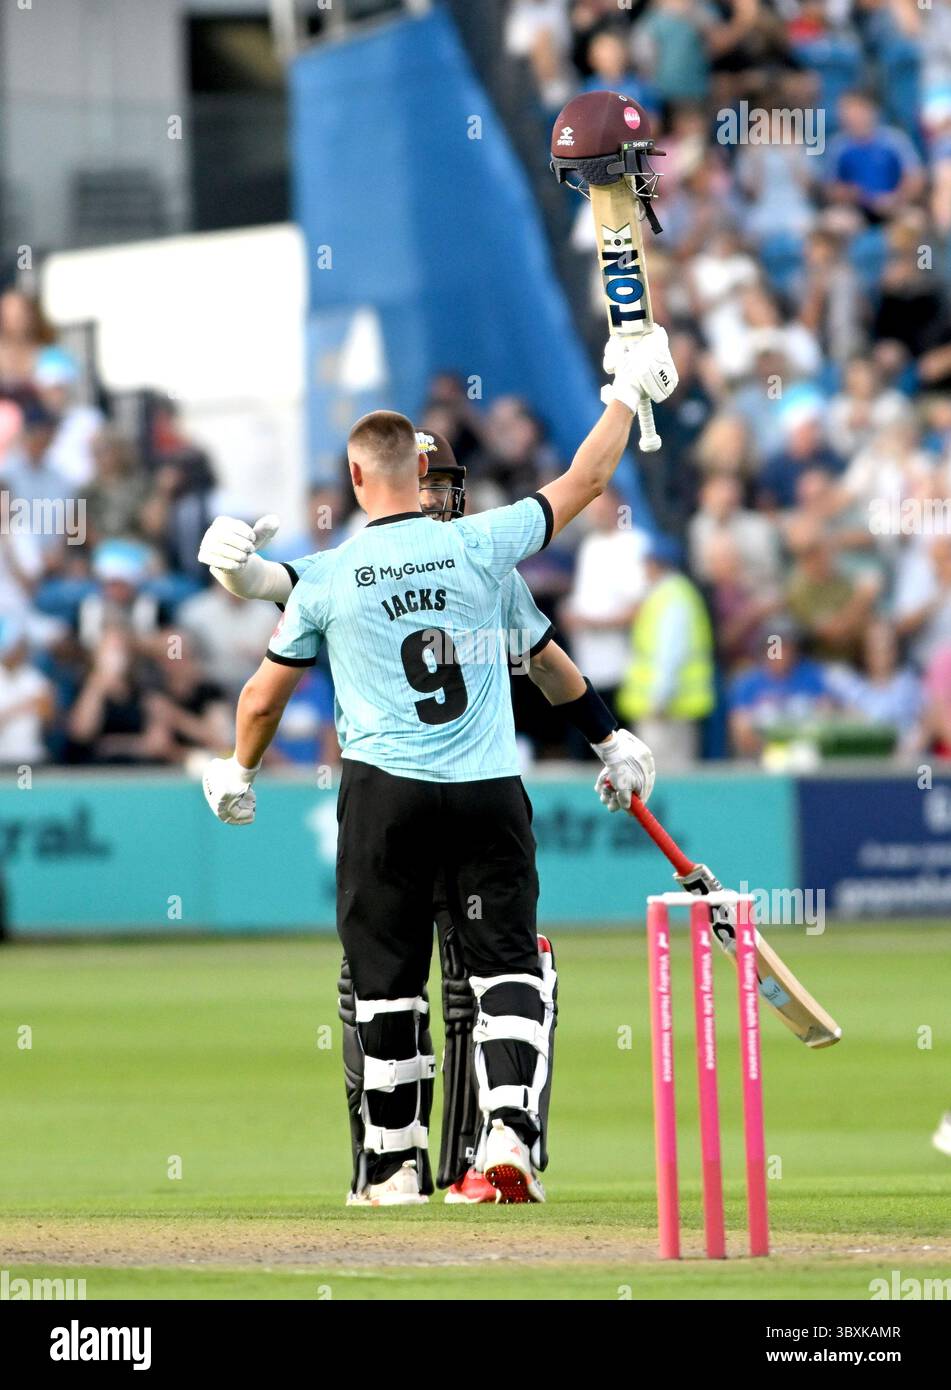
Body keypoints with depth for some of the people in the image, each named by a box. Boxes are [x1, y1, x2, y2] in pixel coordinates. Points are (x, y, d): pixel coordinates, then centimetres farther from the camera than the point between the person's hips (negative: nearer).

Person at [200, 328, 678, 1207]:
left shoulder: (327, 580, -1)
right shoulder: (481, 546, -2)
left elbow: (264, 696, 10)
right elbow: (583, 485, 10)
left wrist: (238, 774, 29)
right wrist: (629, 392, 24)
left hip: (384, 795, 0)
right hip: (490, 793, 0)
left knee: (388, 983, 8)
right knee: (509, 969, 2)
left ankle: (394, 1168, 12)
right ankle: (510, 1133, -17)